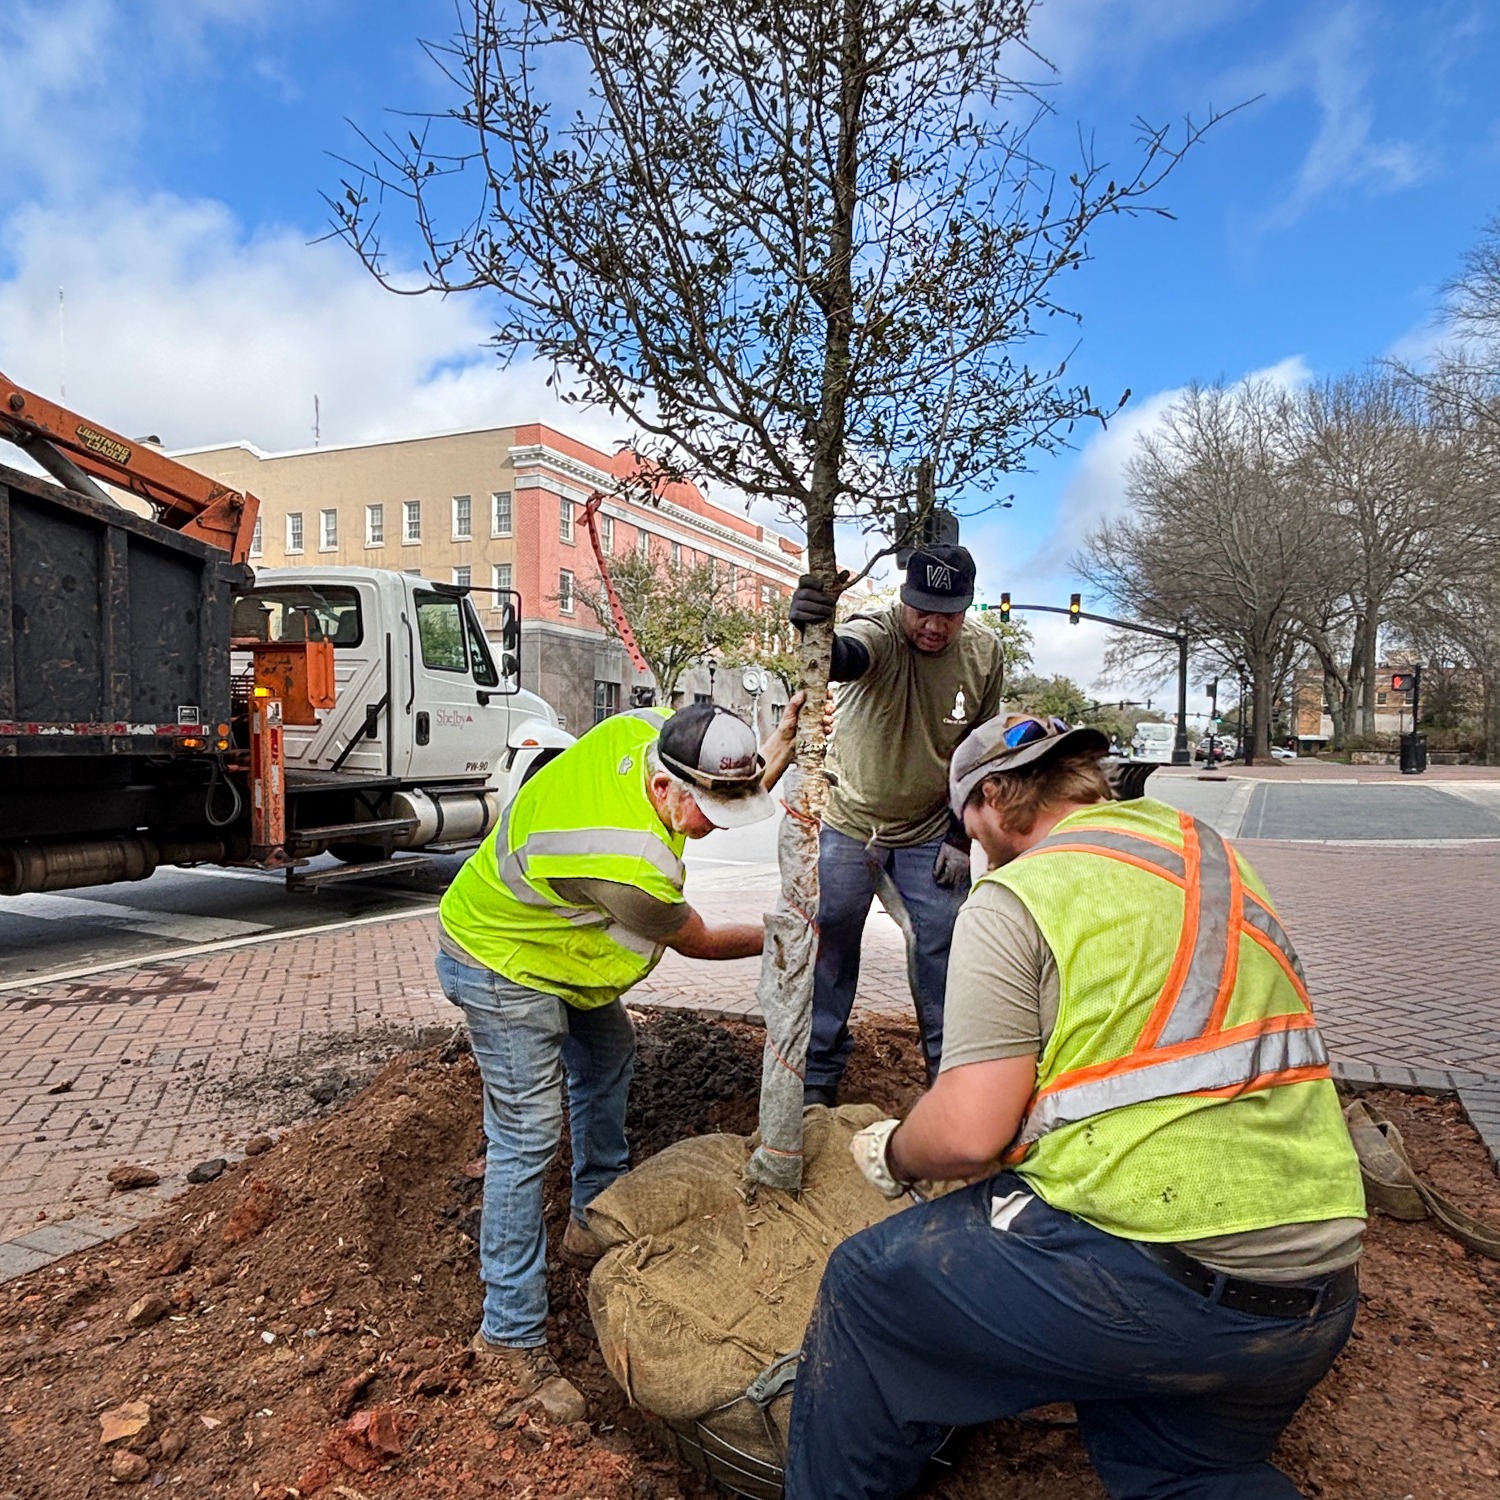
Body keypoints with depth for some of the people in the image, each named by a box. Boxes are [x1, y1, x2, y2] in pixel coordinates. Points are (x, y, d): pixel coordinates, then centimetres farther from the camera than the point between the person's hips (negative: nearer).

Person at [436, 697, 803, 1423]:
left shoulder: (643, 728, -19)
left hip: (539, 927, 10)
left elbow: (737, 793, 3)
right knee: (527, 1138, -8)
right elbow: (698, 941, -18)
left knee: (608, 1057, 21)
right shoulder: (631, 868, -39)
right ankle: (511, 1334, 7)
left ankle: (596, 1220, 40)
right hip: (499, 965, -10)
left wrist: (774, 757, -16)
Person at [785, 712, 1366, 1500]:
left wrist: (890, 1153, 6)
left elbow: (967, 1133, -15)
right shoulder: (1210, 853, 13)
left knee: (865, 1285, 11)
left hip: (1147, 1273, -7)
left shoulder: (1016, 895, -9)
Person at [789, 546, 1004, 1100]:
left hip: (932, 831, 3)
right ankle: (818, 1075, 20)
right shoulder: (876, 634, -24)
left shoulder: (984, 652, -11)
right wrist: (813, 631, -73)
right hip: (849, 822, -2)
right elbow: (842, 657, -50)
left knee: (943, 949, 6)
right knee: (830, 944, 3)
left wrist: (961, 838, -3)